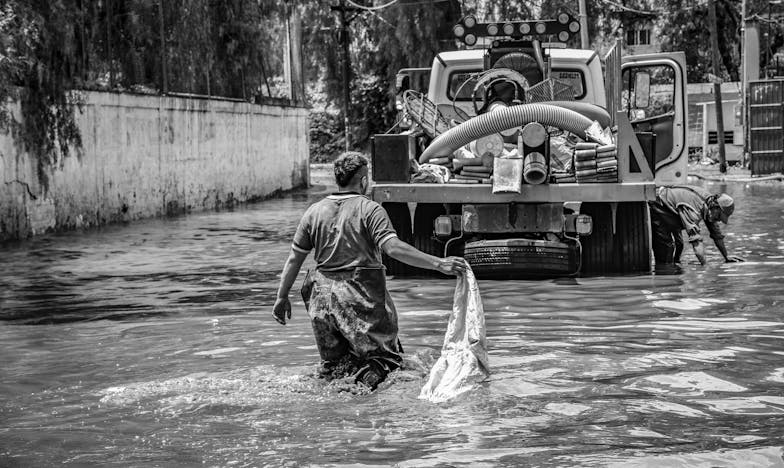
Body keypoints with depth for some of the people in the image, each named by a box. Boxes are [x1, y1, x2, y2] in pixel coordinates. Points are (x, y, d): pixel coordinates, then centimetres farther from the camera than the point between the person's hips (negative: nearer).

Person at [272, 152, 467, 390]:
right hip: (362, 296, -5)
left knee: (334, 363, 15)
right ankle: (364, 381, -23)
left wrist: (282, 296, 17)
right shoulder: (369, 209, -8)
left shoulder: (314, 211, 7)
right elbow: (393, 248, -21)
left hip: (322, 295, 5)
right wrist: (438, 264, -22)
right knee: (388, 357, 2)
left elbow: (295, 258, 8)